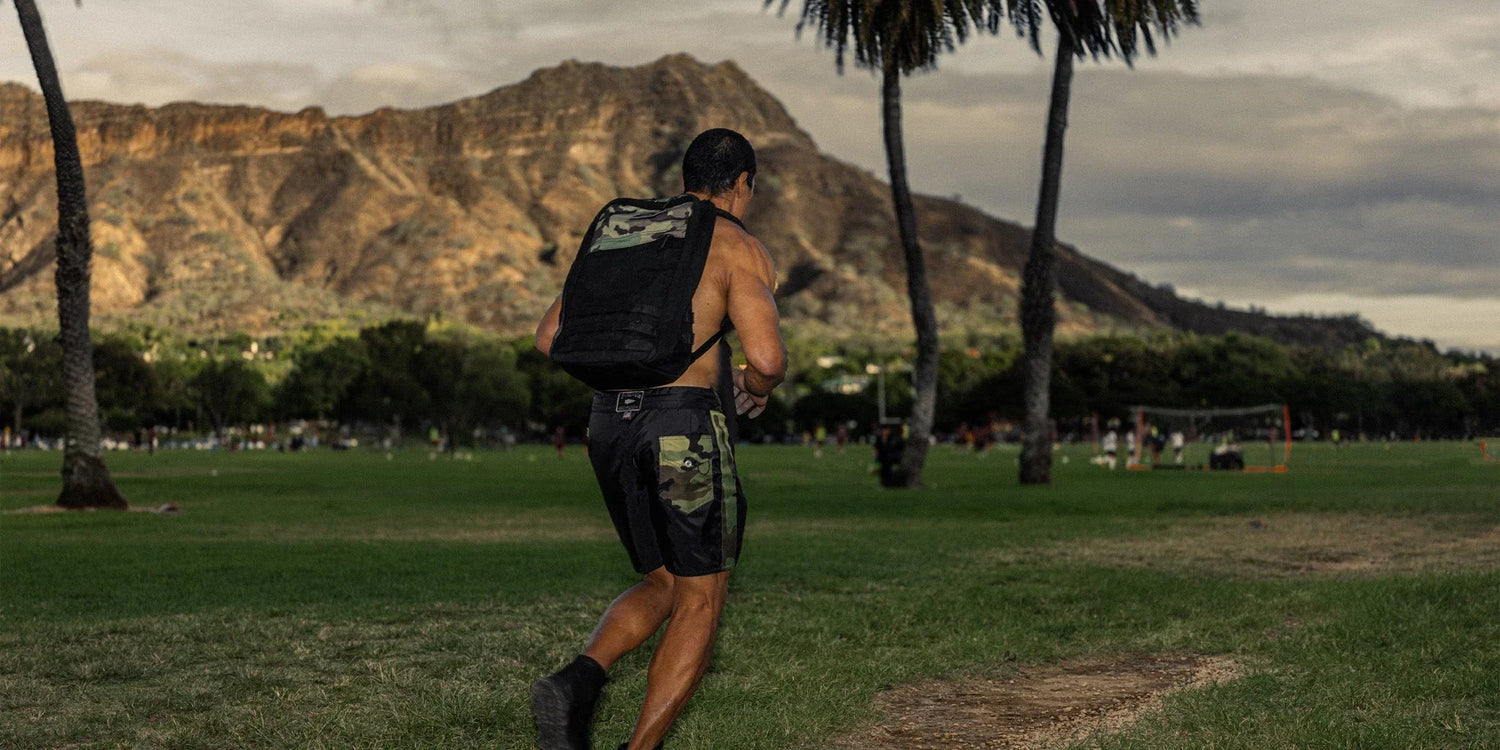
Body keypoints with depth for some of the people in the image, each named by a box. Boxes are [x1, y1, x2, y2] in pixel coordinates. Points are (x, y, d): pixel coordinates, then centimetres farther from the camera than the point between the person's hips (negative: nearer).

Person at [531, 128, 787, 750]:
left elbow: (552, 337, 17)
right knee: (701, 603, 8)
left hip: (609, 425, 6)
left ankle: (578, 680, -6)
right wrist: (755, 387, 9)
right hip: (684, 427, -6)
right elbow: (767, 357, -14)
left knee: (662, 586, 20)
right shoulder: (739, 249, -1)